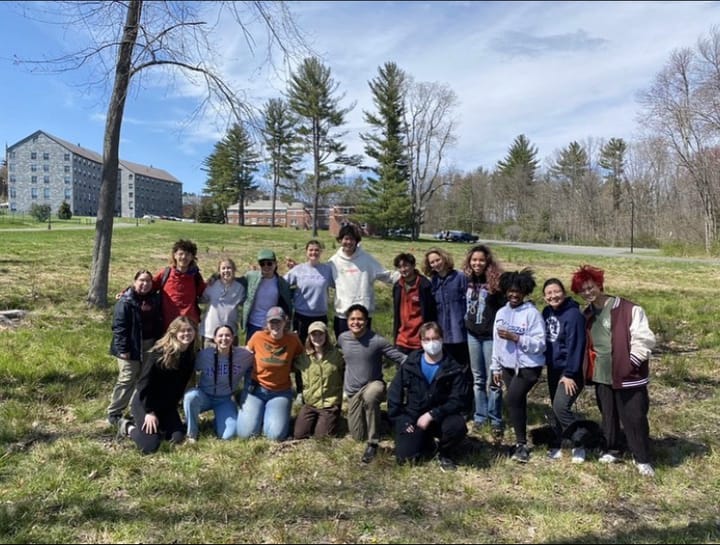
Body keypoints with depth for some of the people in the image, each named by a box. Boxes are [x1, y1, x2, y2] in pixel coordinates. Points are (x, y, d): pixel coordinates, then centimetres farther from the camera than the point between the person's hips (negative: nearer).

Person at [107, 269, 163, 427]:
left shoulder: (155, 299, 7)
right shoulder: (126, 301, -13)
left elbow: (159, 323, 15)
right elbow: (119, 326, -16)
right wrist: (123, 349, -19)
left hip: (149, 346, 6)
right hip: (132, 347, -6)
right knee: (127, 379, -4)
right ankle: (113, 413, 9)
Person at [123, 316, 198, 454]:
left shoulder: (190, 355, -3)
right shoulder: (161, 352, -23)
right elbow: (147, 382, -21)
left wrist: (173, 406, 8)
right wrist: (150, 411, -20)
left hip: (167, 404, 7)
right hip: (145, 401, -7)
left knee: (178, 438, -1)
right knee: (150, 446, -16)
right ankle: (128, 427, 14)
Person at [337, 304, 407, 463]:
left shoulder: (377, 340, -18)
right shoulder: (342, 338, -5)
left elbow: (400, 358, -13)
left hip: (374, 384, -4)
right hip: (353, 391, 5)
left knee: (369, 396, -43)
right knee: (358, 436, 5)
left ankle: (373, 443, -25)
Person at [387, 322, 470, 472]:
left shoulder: (453, 369, -9)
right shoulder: (410, 364, -5)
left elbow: (457, 401, -15)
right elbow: (394, 393, 0)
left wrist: (432, 415, -24)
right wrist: (400, 420, -8)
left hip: (441, 416, -1)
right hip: (412, 417, 1)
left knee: (457, 426, -33)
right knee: (405, 457, -14)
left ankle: (444, 454, 2)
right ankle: (425, 441, 21)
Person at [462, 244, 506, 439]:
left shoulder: (495, 281, -11)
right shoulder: (467, 280, 4)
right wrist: (466, 321, 11)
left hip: (490, 336, -5)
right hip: (472, 335, 5)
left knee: (492, 380, 0)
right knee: (478, 378, 14)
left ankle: (496, 420, 13)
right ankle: (479, 416, 24)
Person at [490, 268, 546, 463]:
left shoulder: (532, 313, -12)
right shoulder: (501, 313, 7)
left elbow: (540, 344, -16)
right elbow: (497, 342, 12)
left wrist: (515, 338, -24)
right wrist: (496, 368, 12)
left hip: (529, 366, -6)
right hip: (508, 366, 6)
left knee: (513, 399, -17)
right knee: (517, 402, 12)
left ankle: (521, 444, -3)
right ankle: (521, 441, 26)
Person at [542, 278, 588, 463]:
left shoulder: (573, 314, -19)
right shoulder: (547, 312, 4)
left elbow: (575, 346, -21)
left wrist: (570, 374, -21)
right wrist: (547, 363, 8)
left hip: (570, 369, -7)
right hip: (553, 368, 7)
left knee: (561, 406, -15)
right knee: (555, 408, 13)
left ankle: (579, 444, 5)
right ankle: (556, 444, 25)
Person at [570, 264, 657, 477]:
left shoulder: (629, 310, -14)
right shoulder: (587, 314, 7)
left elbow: (643, 339, -14)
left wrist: (631, 363, -13)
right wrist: (589, 367, 11)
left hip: (627, 375, -5)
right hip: (601, 375, 6)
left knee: (634, 417, 2)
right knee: (608, 415, 17)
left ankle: (642, 459, 18)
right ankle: (611, 450, 33)